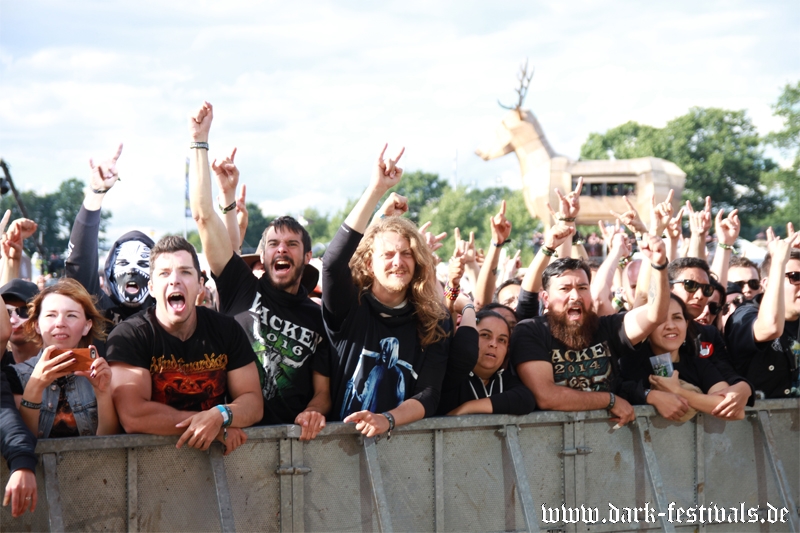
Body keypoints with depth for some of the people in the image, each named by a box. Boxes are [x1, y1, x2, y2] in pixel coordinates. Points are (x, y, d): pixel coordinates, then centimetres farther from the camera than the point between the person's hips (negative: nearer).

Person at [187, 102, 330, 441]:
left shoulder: (318, 318, 15)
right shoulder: (243, 289, 11)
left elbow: (322, 392, 15)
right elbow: (204, 216, 5)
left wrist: (312, 413, -9)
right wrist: (199, 142, 3)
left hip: (289, 437, 1)